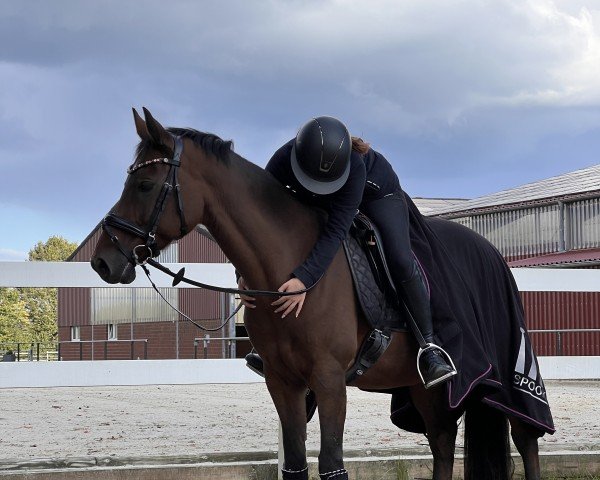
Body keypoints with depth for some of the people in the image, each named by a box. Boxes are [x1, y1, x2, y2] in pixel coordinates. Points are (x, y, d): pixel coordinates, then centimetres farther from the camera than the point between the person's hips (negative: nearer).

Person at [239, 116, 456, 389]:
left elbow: (337, 229, -48)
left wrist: (304, 279, -59)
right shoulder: (283, 162, -37)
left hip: (375, 193, -4)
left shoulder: (355, 165, -46)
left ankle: (428, 346, -12)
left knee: (401, 261, -20)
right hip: (315, 204, 4)